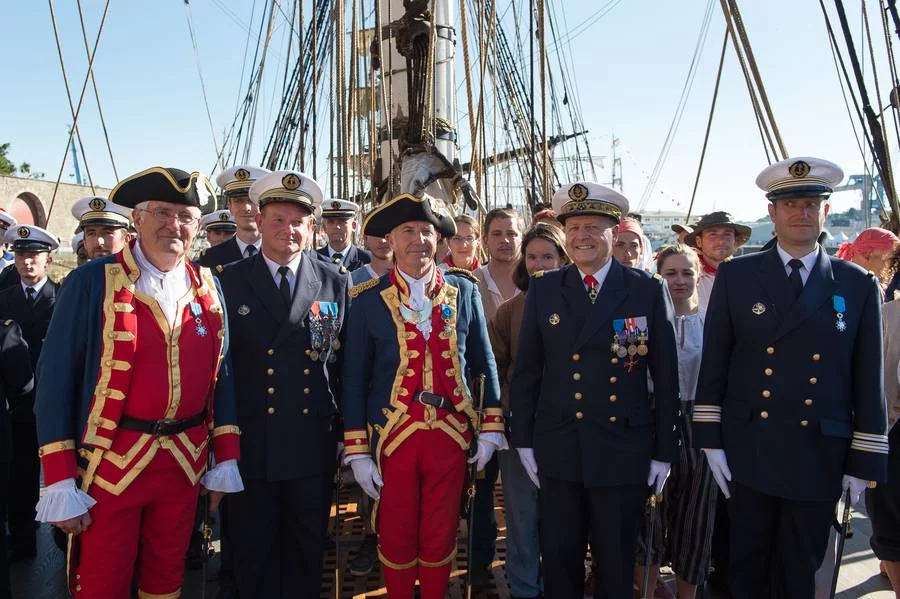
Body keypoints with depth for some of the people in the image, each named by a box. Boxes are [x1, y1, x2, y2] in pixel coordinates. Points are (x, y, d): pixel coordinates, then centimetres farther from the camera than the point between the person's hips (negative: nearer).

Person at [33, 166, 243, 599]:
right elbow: (56, 380, -8)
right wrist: (59, 483, -11)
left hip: (186, 463, 4)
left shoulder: (207, 288, 4)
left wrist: (225, 460, 5)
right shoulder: (92, 283, -8)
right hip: (111, 463, -3)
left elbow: (221, 376, 7)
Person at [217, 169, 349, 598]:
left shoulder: (336, 284, 2)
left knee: (307, 557, 17)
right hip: (249, 446, -1)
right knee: (254, 560, 15)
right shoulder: (228, 282, -1)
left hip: (314, 447, 1)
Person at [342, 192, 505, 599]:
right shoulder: (368, 299, -3)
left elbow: (484, 363, 8)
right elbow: (354, 378, -2)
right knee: (396, 537, 13)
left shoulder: (464, 291, 3)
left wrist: (491, 426, 4)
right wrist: (357, 452, -4)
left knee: (441, 535, 14)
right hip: (393, 432, -1)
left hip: (452, 431, 2)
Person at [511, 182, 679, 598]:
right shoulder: (543, 289, 2)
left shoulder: (648, 291, -2)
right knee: (558, 561, 12)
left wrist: (664, 451, -1)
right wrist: (523, 439, 2)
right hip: (558, 451, 1)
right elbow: (526, 370, 4)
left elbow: (665, 376, -1)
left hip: (624, 451, -1)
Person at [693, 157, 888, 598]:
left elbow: (868, 380, 2)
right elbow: (713, 364, 0)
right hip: (747, 453, 0)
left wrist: (864, 461, 0)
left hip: (819, 458, 1)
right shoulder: (736, 276, 1)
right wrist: (709, 439, -4)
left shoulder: (858, 286, 2)